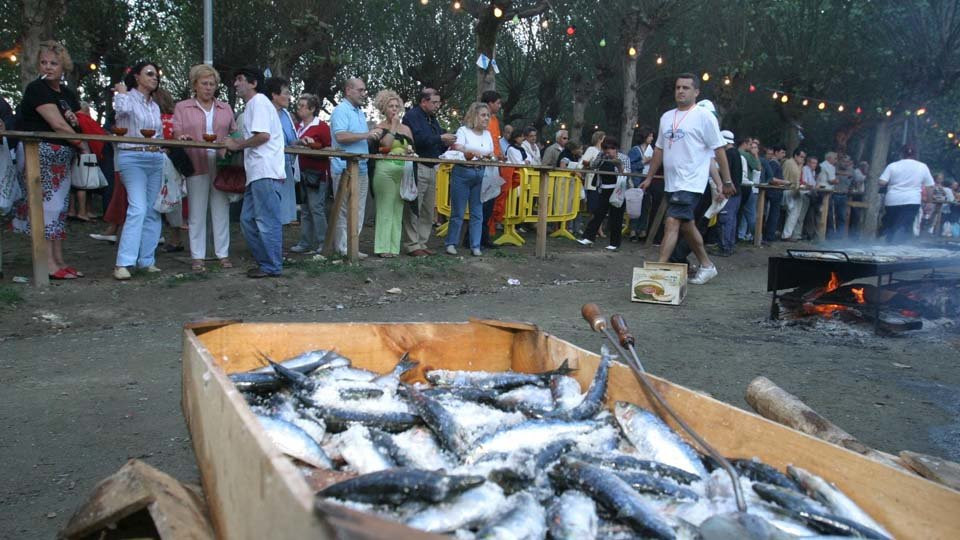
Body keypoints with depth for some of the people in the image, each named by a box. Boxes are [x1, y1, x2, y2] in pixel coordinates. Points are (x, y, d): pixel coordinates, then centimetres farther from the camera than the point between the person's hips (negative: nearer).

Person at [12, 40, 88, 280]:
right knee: (44, 206, -8)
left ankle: (59, 261, 11)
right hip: (40, 154, -8)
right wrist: (83, 145, -7)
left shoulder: (68, 94, 16)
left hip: (62, 157, 8)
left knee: (59, 207, 7)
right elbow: (57, 125, -15)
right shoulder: (36, 89, -6)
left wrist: (76, 120, -3)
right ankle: (49, 265, -9)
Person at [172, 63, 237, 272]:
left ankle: (223, 254, 11)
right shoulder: (182, 107, 9)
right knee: (196, 212, 1)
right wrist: (182, 138, -18)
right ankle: (197, 257, 7)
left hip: (221, 166, 2)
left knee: (221, 210, 4)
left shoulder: (225, 108, 15)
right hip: (196, 166, -2)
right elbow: (176, 134, 3)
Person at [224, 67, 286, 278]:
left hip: (266, 172, -10)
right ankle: (264, 261, 19)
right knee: (248, 219, 12)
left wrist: (236, 145, -8)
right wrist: (234, 142, 12)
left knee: (267, 221, -5)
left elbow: (263, 135, -18)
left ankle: (272, 266, 2)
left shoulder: (258, 101, -6)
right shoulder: (251, 105, 24)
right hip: (258, 173, 10)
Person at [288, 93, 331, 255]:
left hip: (317, 173, -7)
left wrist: (313, 144, -18)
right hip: (303, 172, 7)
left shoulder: (322, 126, -5)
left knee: (316, 208, -7)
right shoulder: (298, 126, 14)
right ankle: (305, 243, 14)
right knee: (305, 210, 9)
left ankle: (318, 245, -1)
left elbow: (329, 148, -7)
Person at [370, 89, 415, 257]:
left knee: (398, 210, 5)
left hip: (403, 171, 5)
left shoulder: (406, 129, 17)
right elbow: (386, 144, -15)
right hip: (385, 170, -5)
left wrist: (411, 151, -3)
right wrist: (393, 125, -7)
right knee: (385, 209, -6)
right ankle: (383, 247, -3)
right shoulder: (380, 127, 3)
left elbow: (413, 149, 19)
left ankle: (394, 246, 9)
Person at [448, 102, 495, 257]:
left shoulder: (487, 134, 15)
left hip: (481, 175, 5)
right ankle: (451, 244, 10)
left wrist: (491, 157, -8)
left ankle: (475, 246, 8)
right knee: (458, 212, 0)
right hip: (463, 173, -4)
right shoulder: (463, 130, -1)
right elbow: (457, 151, -13)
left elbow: (491, 155, 15)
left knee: (477, 212, 3)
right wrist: (472, 153, -30)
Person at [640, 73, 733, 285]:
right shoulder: (667, 117, 13)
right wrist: (649, 178, 19)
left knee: (672, 223, -16)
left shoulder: (704, 116, -6)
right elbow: (659, 149, 19)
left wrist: (727, 181, -4)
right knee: (686, 225, 14)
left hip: (691, 183, -7)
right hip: (671, 182, 7)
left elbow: (719, 150, -5)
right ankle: (706, 266, 29)